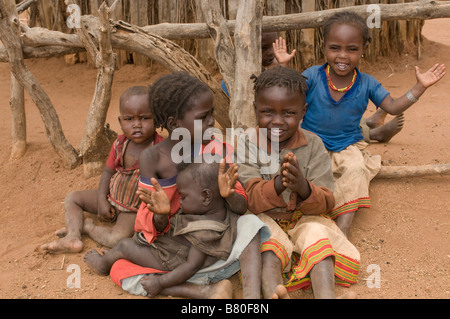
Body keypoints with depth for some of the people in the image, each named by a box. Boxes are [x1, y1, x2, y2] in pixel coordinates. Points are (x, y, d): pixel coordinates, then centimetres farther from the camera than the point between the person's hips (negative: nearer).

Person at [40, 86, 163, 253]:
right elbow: (108, 171, 5)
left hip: (134, 210, -6)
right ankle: (72, 237, -10)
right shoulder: (120, 144, -6)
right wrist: (102, 200, -6)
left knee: (117, 237, -30)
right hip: (111, 198, 7)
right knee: (72, 198, 7)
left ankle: (88, 226, -2)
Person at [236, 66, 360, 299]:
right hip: (264, 219, -1)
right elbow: (252, 199, -14)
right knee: (268, 238, -31)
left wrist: (303, 188, -33)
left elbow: (325, 202, -9)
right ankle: (272, 294, -52)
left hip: (305, 219, 1)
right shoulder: (247, 144, -6)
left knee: (316, 233, -29)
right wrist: (278, 184, -36)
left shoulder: (313, 145, -4)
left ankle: (325, 295, -46)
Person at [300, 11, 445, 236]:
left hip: (347, 146, 1)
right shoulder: (312, 76, -8)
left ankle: (343, 223, -27)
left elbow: (393, 107, 4)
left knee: (355, 168, -30)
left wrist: (420, 87, -5)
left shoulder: (366, 83, -2)